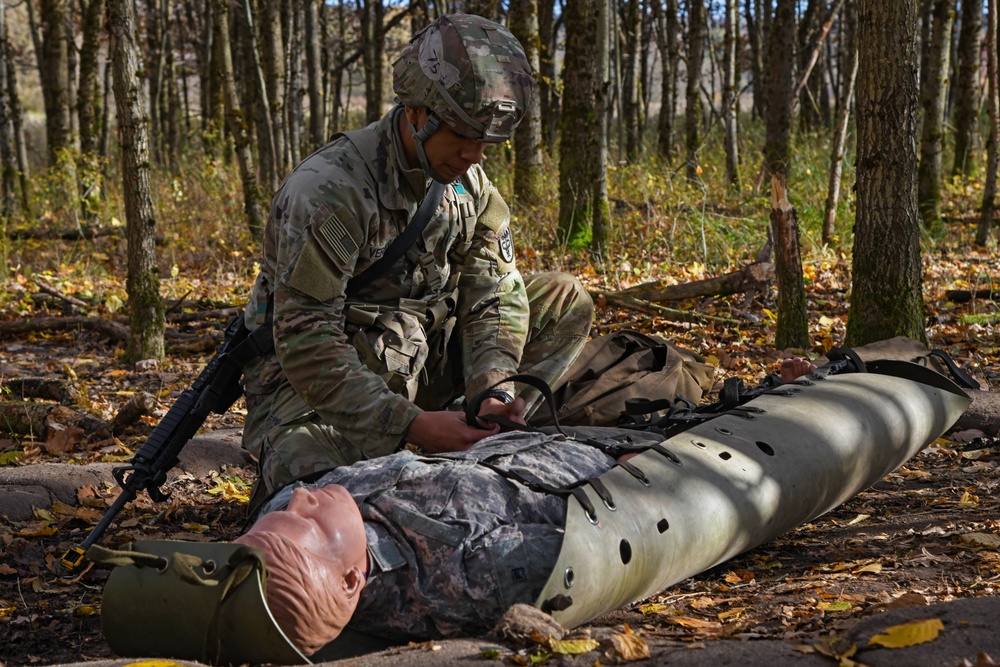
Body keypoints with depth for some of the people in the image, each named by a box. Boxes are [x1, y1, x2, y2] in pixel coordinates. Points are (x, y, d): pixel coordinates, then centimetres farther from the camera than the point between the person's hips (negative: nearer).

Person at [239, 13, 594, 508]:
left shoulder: (468, 182, -3)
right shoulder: (324, 192, -26)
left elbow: (494, 296, -2)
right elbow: (306, 344, -30)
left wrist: (493, 389, -23)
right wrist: (411, 425, -37)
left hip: (417, 361, 7)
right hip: (316, 381, -6)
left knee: (565, 301, 0)